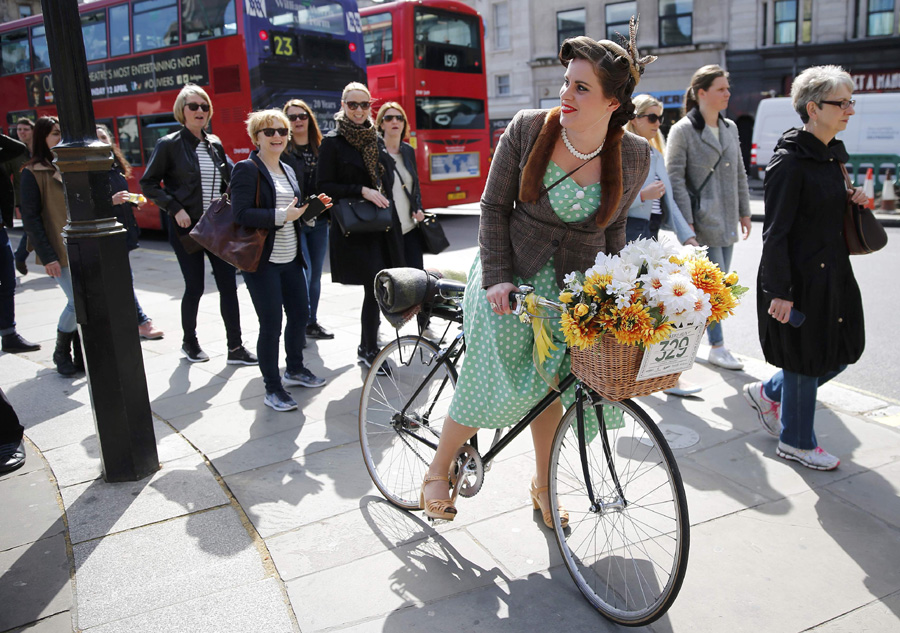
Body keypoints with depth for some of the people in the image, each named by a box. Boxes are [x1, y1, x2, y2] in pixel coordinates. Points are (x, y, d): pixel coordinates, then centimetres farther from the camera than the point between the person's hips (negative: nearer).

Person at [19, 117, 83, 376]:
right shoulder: (33, 172, -4)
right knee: (77, 301, -10)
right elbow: (30, 218, -8)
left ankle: (82, 356, 15)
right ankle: (61, 353, 12)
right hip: (59, 251, -5)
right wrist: (47, 256, -13)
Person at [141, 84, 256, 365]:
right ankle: (189, 342, 25)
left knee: (228, 284, 0)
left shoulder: (215, 144, 10)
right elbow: (149, 183, -3)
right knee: (194, 287, 2)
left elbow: (230, 179, 17)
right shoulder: (169, 144, -5)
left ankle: (235, 348, 7)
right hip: (187, 227, -4)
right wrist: (174, 208, -13)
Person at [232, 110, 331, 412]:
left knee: (300, 314, 15)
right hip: (262, 262, -8)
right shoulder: (247, 169, -9)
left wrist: (313, 207, 4)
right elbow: (241, 214, -19)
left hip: (290, 258, 8)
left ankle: (295, 369, 37)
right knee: (271, 325, -4)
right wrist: (281, 216, -25)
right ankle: (272, 389, 9)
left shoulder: (287, 171, 16)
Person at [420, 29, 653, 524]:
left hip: (573, 292, 2)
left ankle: (541, 485, 33)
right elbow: (494, 206, -6)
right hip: (510, 278, -2)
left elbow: (613, 226, 8)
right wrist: (495, 277, -12)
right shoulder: (528, 129, -12)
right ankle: (437, 471, 18)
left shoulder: (634, 156, -7)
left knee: (549, 384, 8)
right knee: (496, 386, -6)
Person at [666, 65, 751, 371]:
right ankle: (717, 347, 8)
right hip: (704, 220, -7)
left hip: (727, 221, 7)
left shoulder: (730, 128, 14)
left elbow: (739, 173, 19)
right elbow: (675, 178, -11)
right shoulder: (683, 130, -8)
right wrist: (686, 223, -16)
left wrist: (744, 212, 16)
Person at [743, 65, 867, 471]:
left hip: (832, 272, 9)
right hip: (800, 277, -9)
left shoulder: (834, 154, 11)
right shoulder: (790, 161, -16)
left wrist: (852, 200, 2)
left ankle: (768, 393, 34)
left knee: (843, 351, 14)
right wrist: (779, 291, -21)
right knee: (807, 359, 4)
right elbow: (776, 232, -19)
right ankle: (796, 442, 24)